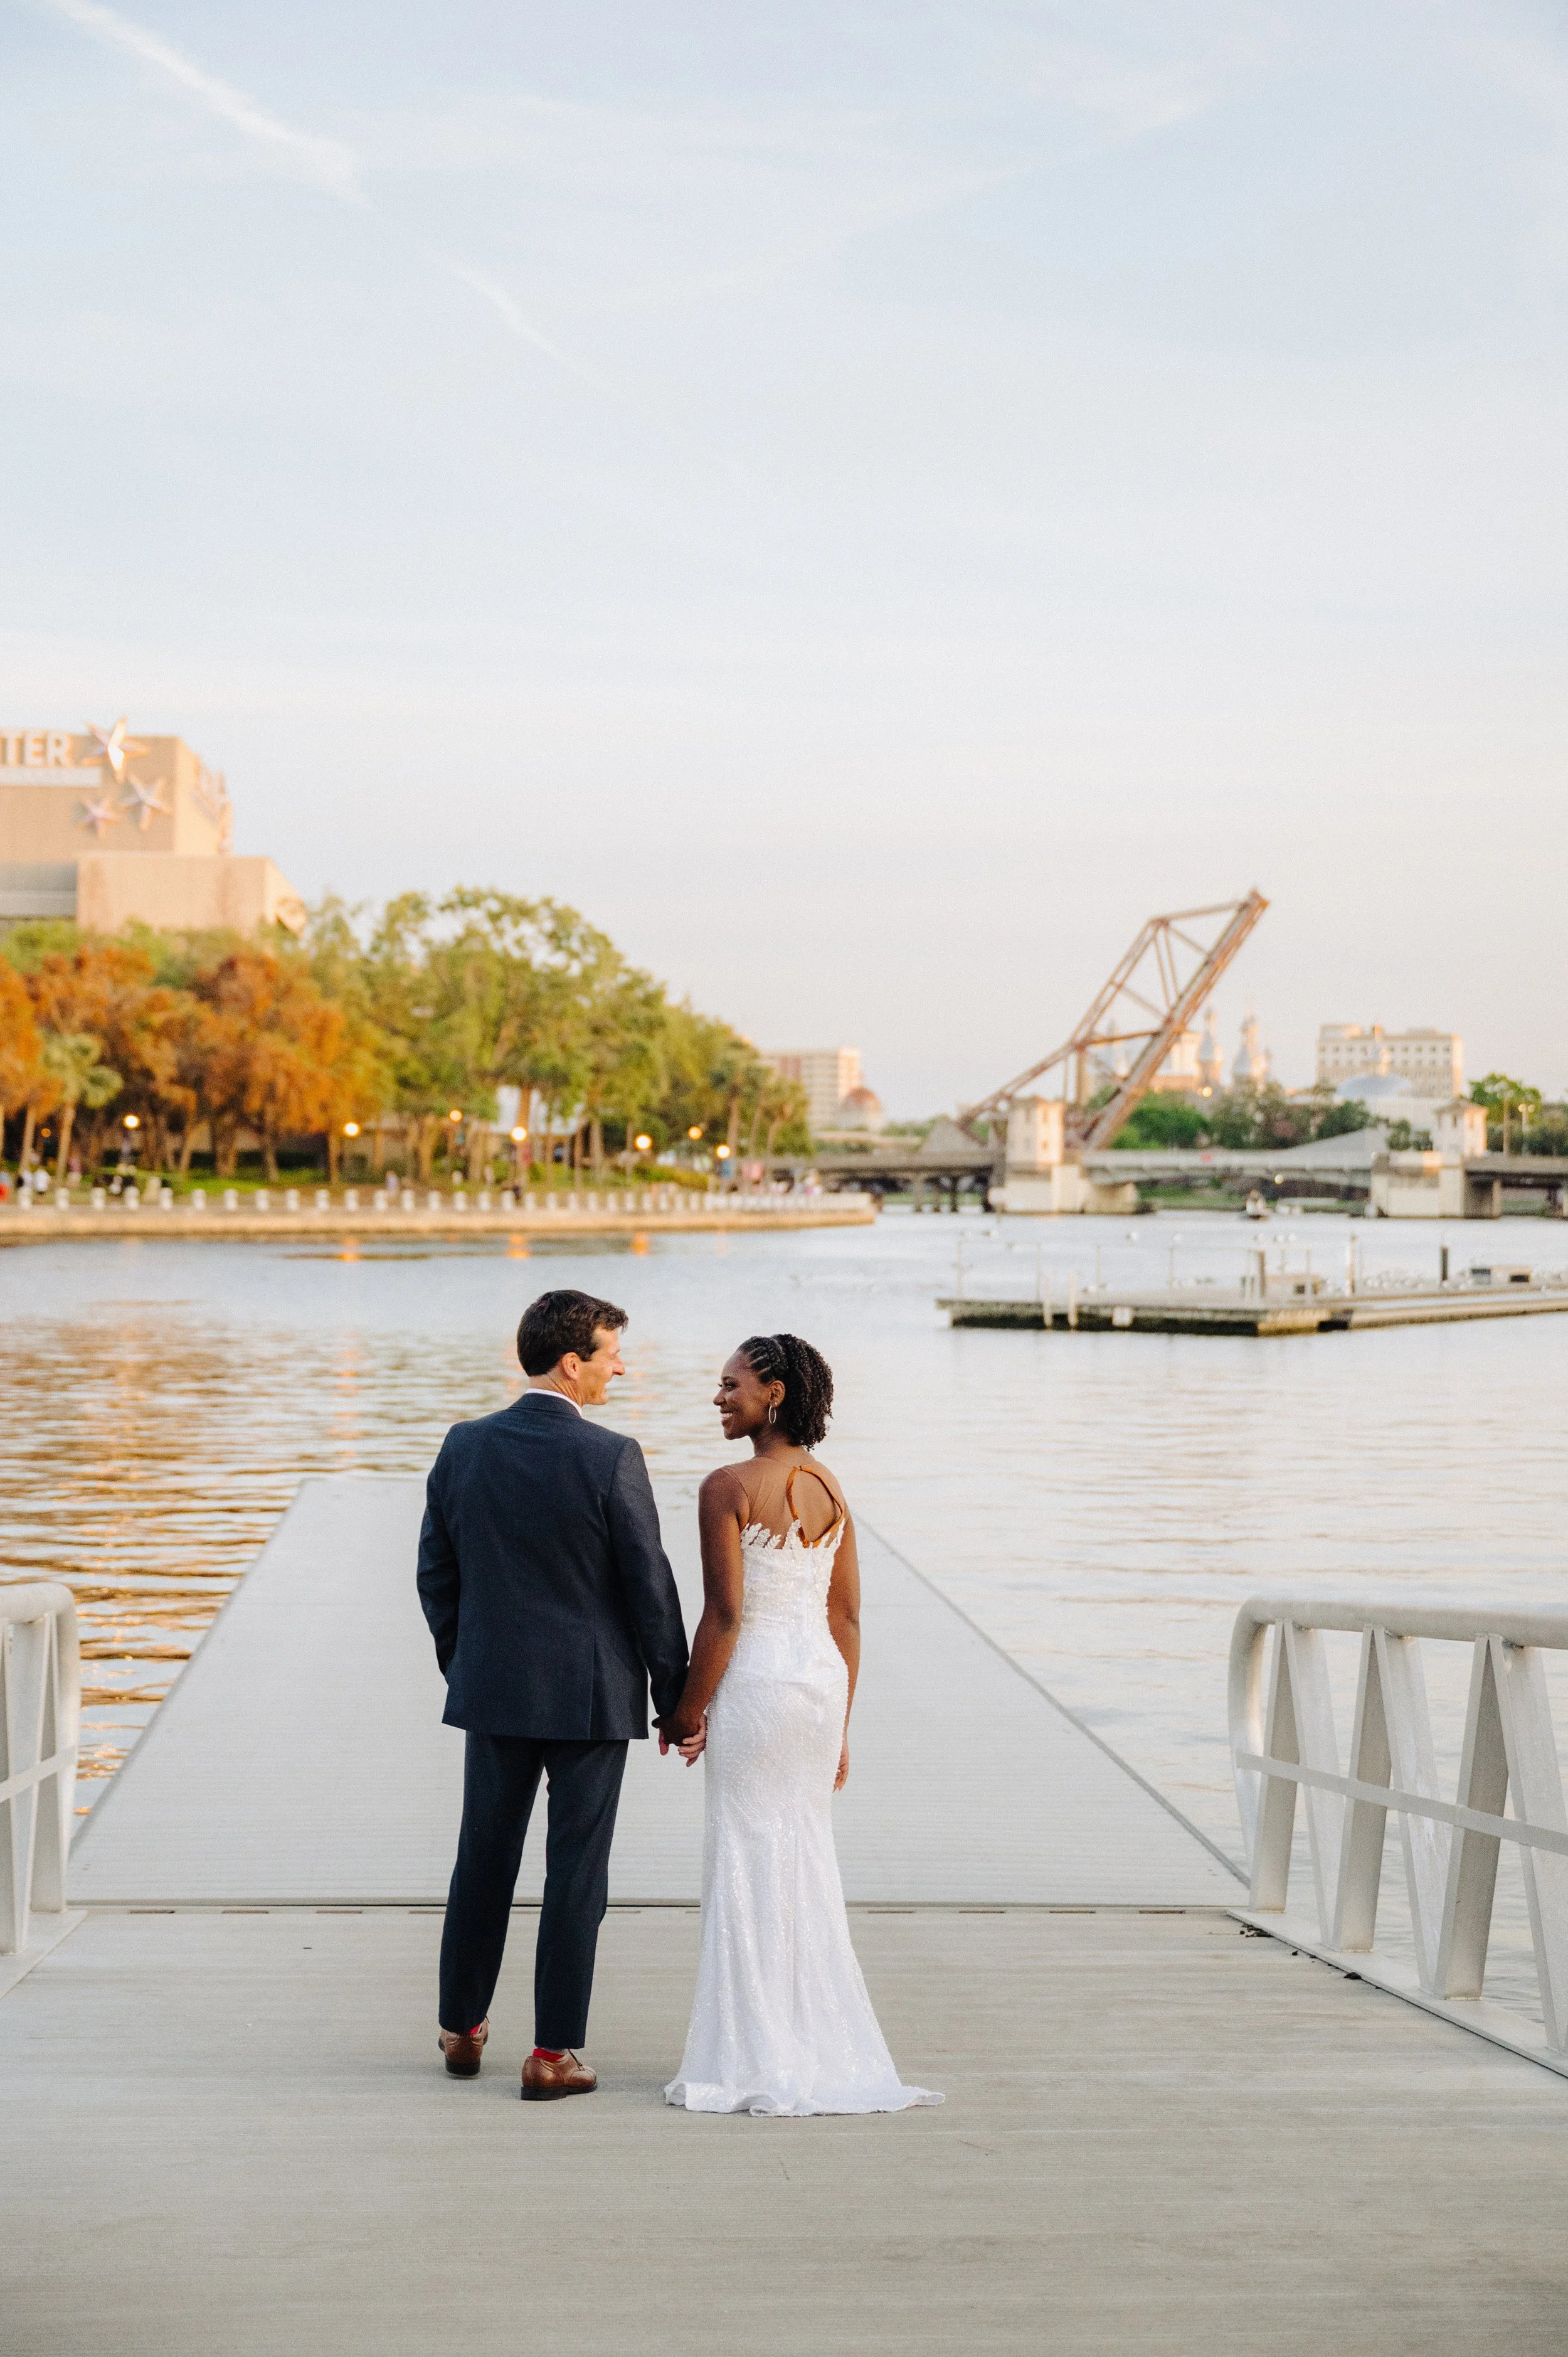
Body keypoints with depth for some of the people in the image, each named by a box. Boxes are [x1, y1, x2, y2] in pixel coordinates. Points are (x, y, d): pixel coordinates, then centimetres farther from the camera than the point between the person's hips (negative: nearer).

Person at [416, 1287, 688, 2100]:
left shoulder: (464, 1448, -1)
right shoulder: (611, 1459, -15)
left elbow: (436, 1574, 6)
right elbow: (650, 1587, -11)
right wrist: (675, 1698, -1)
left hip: (493, 1691, 4)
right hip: (592, 1695, -4)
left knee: (483, 1860, 17)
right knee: (575, 1873, 3)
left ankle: (462, 2029, 28)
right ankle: (552, 2055, 8)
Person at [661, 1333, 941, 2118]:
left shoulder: (729, 1487, -11)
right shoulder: (831, 1490, 9)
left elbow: (724, 1614, -16)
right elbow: (847, 1617, 10)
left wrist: (688, 1710, -6)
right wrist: (839, 1726, 15)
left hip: (753, 1682, -7)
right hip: (822, 1680, 7)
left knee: (747, 1863, 1)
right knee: (809, 1861, 13)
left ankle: (755, 2063, 4)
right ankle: (828, 2057, 18)